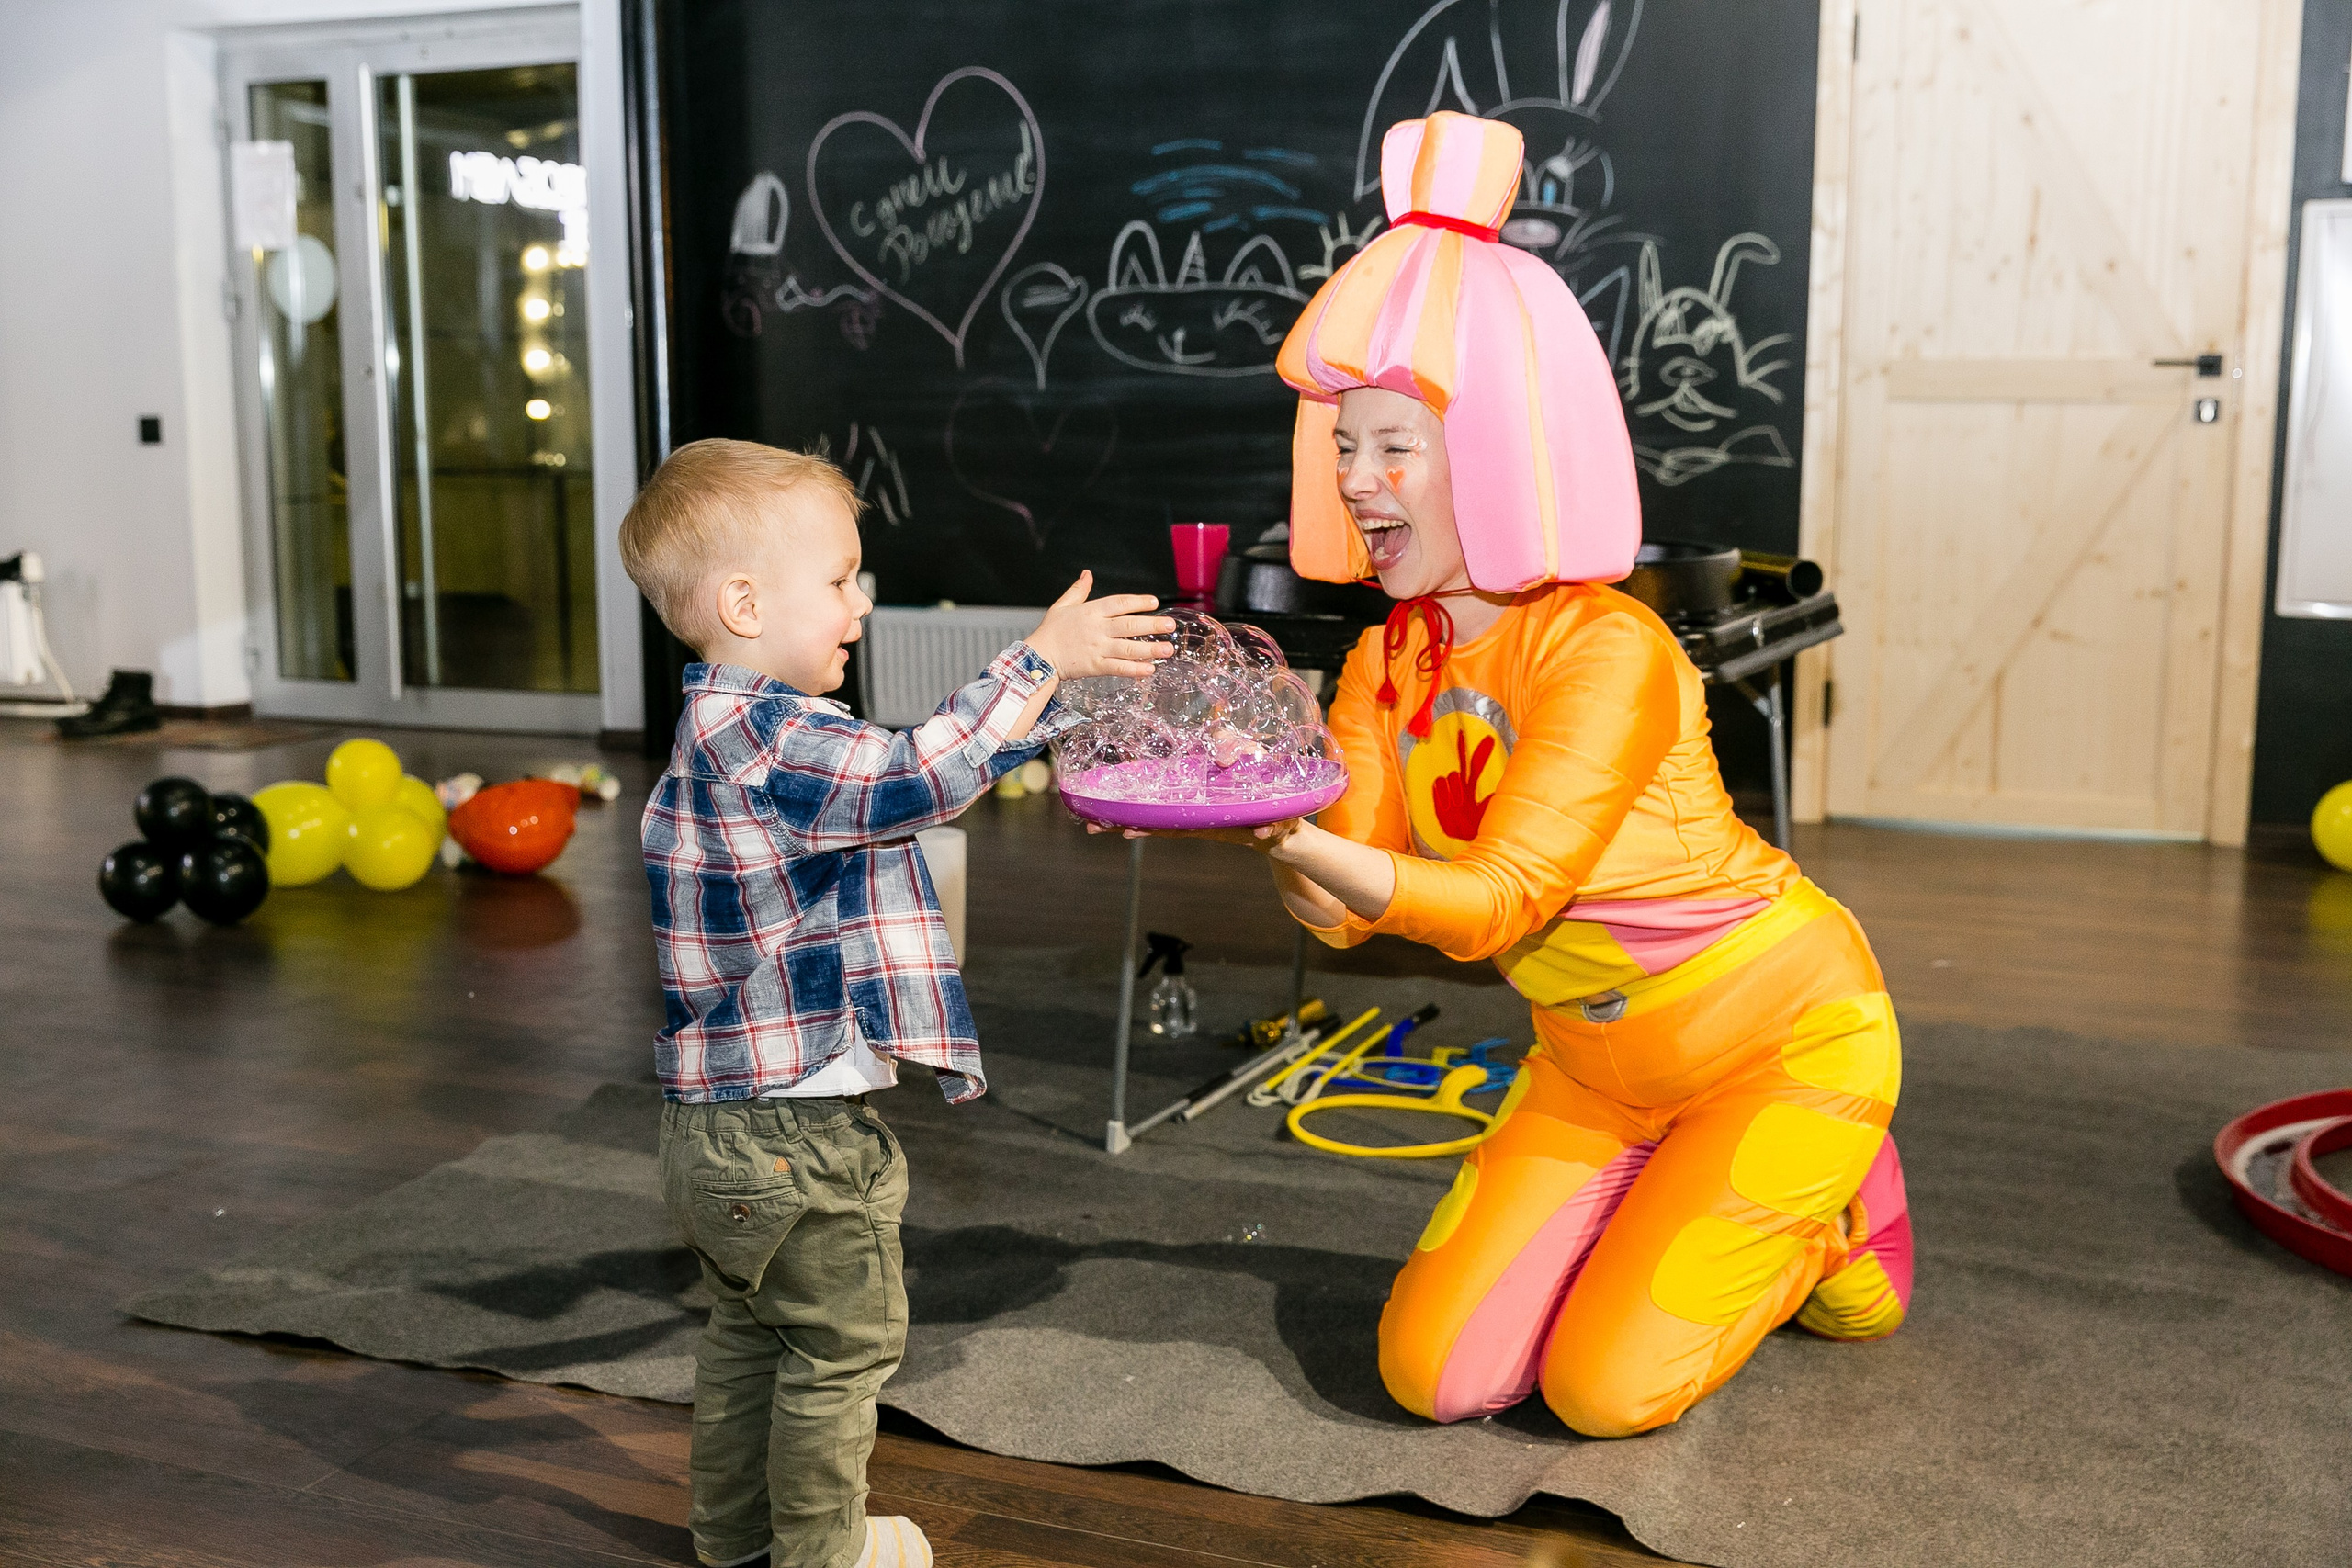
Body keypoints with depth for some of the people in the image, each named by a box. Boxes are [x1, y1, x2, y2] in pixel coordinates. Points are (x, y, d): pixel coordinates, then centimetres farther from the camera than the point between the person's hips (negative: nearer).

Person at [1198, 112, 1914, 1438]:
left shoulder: (1607, 649, -27)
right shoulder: (1387, 664, -5)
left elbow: (1501, 903, -35)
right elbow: (1346, 913, -12)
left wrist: (1337, 861, -52)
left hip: (1785, 1038, -6)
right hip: (1600, 1066, 7)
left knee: (1602, 1389, -9)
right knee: (1436, 1374, -1)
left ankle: (1830, 1211, 18)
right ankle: (1676, 1213, 24)